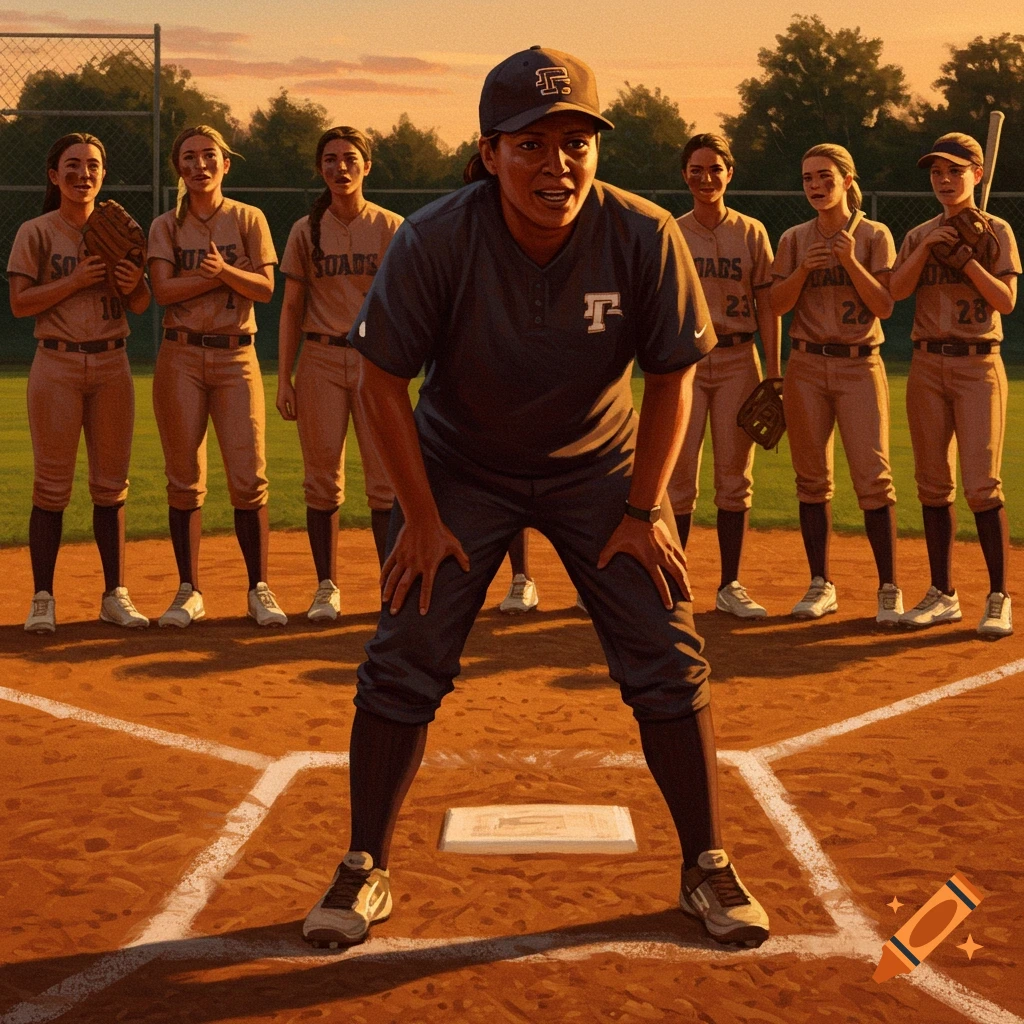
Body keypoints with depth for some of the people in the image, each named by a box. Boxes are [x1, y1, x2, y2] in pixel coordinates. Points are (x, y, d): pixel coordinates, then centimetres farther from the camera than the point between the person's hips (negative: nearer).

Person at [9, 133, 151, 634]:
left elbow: (141, 305, 13)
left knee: (111, 484, 6)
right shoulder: (36, 233, 1)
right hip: (57, 365, -3)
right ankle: (43, 599, 3)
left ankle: (115, 596, 12)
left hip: (112, 365, 3)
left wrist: (134, 284, -10)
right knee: (51, 486, -3)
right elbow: (20, 302, -6)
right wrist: (76, 279, -16)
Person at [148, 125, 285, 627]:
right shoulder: (166, 226, 9)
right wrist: (214, 275, -13)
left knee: (248, 477, -7)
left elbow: (265, 287, -3)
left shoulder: (247, 219, 8)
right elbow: (163, 289, -5)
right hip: (181, 355, 1)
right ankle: (189, 591, 9)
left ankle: (259, 590, 2)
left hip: (237, 355, -1)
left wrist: (225, 270, -19)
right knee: (184, 478, 2)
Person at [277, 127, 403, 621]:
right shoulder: (306, 232, 7)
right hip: (321, 360, 1)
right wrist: (283, 377, 1)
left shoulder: (391, 228, 4)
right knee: (322, 478, 2)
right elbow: (291, 308, 8)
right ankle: (326, 587, 11)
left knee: (386, 477, -5)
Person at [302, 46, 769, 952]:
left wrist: (645, 511, -11)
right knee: (402, 662, -4)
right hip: (459, 467, 0)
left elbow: (672, 376, -9)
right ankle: (364, 872, 12)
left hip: (599, 466, 1)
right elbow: (383, 382, -14)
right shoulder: (435, 241, -26)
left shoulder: (646, 238, -23)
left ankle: (707, 869, 13)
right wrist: (421, 518, -13)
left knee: (668, 659, -4)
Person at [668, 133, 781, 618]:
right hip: (685, 359, -1)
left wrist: (774, 372, -1)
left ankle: (729, 586, 11)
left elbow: (766, 305, 6)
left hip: (738, 360, 1)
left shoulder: (751, 232, 7)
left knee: (735, 474, 4)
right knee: (680, 475, -4)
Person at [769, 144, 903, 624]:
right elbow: (777, 304, 3)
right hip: (807, 367, 3)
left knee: (873, 477, -9)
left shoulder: (874, 235, 2)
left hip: (860, 367, -3)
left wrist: (850, 261, -16)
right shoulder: (794, 239, 9)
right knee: (812, 477, 4)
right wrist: (804, 269, -13)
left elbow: (884, 305, -6)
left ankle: (889, 589, -2)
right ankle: (821, 585, 13)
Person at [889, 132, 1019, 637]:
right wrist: (928, 248, -12)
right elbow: (896, 290, -2)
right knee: (933, 483, 6)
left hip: (977, 365, -4)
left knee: (981, 485, -10)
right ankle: (942, 595, 15)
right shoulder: (919, 235, 12)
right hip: (927, 364, 4)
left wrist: (965, 257, -14)